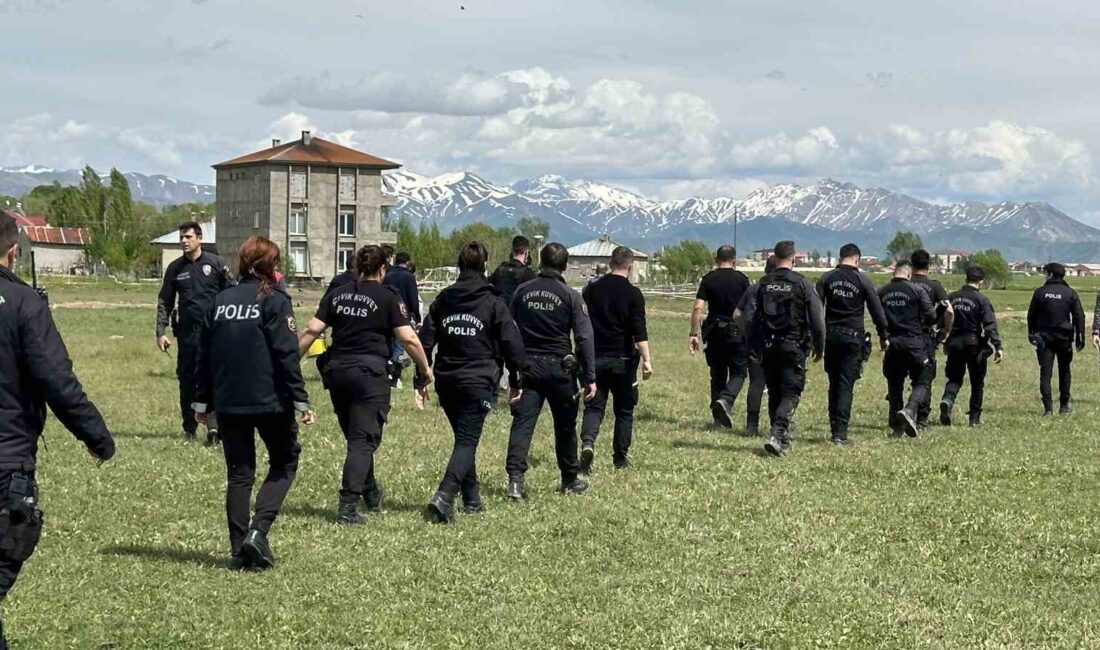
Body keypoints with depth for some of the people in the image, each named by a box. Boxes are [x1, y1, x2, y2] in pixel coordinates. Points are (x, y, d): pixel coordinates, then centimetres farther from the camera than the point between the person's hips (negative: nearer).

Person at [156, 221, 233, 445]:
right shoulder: (175, 268, 10)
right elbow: (164, 302, 13)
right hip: (186, 332, 4)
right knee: (186, 380, 8)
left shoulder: (215, 264, 2)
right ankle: (189, 428, 18)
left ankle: (214, 424, -20)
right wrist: (161, 332, 5)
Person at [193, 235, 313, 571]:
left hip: (229, 404, 5)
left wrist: (202, 401, 17)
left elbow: (204, 355, 10)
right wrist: (300, 401, -9)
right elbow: (287, 355, -12)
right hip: (270, 401, -5)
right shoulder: (275, 301, -7)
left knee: (238, 473, 11)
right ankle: (258, 530, -7)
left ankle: (239, 550, 9)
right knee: (284, 463, 11)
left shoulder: (220, 301, 8)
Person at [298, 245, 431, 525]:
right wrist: (425, 369, 4)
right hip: (370, 373, -5)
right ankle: (347, 507, -12)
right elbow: (409, 339, -9)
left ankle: (371, 494, 37)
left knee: (355, 436, 19)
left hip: (337, 371, 5)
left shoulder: (337, 294, 8)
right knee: (363, 441, -3)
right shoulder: (388, 298, -3)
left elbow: (312, 330, 1)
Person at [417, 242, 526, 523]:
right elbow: (513, 344, -5)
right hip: (478, 382, -5)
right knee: (467, 441, -5)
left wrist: (421, 379, 11)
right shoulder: (493, 303, -5)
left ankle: (471, 499, 26)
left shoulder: (443, 300, 6)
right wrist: (516, 381, 5)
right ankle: (444, 496, -24)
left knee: (464, 439, 20)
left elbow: (425, 340, 6)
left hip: (446, 381, 5)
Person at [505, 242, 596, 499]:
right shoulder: (570, 296, -5)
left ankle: (515, 479, -17)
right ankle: (569, 480, 25)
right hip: (559, 367, -2)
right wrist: (589, 377, -3)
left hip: (527, 365, 2)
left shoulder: (522, 291, 5)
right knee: (565, 426, 12)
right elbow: (584, 338, -7)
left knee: (522, 423, -2)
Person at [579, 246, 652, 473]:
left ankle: (588, 442, -22)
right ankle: (620, 458, 16)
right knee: (624, 410, 11)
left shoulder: (592, 289, 3)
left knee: (594, 406, 5)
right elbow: (639, 331, -17)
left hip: (595, 358, 2)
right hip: (622, 360, -2)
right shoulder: (633, 294, -9)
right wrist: (646, 360, -19)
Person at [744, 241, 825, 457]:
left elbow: (750, 318, 3)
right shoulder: (802, 284, -6)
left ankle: (782, 439, 21)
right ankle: (777, 435, -20)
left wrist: (755, 345, 15)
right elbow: (817, 319, -6)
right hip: (793, 347, -4)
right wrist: (819, 347, 6)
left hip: (769, 347, 4)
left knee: (774, 394, 15)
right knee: (790, 394, -2)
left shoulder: (763, 284, 3)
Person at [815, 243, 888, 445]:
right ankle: (840, 433, -9)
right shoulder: (863, 281, -2)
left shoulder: (827, 279, 4)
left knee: (834, 384, 14)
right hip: (853, 336, -2)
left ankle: (834, 429, 17)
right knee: (846, 385, -2)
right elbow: (876, 311, 0)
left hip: (831, 336, 3)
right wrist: (883, 336, 9)